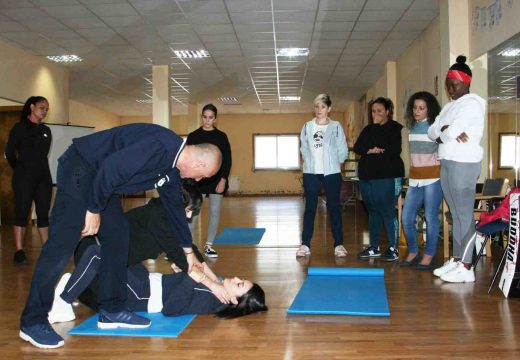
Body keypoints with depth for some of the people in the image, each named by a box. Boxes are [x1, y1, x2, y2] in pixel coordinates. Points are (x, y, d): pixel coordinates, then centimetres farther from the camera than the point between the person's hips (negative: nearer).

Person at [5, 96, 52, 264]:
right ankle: (19, 251, -3)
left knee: (43, 214, 5)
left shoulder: (46, 130, 14)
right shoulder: (19, 127, 0)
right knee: (22, 213, -4)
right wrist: (20, 169, 8)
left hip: (44, 177, 5)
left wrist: (39, 168, 8)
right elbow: (9, 153, 0)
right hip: (24, 177, -5)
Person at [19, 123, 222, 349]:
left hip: (102, 177, 10)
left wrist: (188, 250, 24)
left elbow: (174, 205, 18)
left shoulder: (172, 168, 6)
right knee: (63, 243, -12)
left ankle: (111, 310, 12)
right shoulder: (160, 147, -26)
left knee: (117, 235, 6)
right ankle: (32, 322, -6)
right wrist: (94, 209, -19)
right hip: (80, 168, -10)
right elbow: (111, 168, -30)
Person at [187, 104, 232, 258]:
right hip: (198, 181, -1)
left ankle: (209, 246, 14)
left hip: (217, 181, 1)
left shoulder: (221, 136, 5)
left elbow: (227, 160, 3)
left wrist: (223, 179, -7)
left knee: (214, 213, 3)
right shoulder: (193, 136, 4)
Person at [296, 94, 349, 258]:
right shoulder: (307, 126, 6)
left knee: (334, 207, 4)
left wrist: (333, 163, 4)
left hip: (332, 172, -2)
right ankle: (305, 244, 8)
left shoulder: (336, 126, 0)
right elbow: (303, 148, 8)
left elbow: (343, 150, 0)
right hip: (311, 172, 2)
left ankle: (339, 244, 11)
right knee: (310, 208, 5)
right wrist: (310, 162, 2)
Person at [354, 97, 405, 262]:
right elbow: (357, 148, 4)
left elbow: (394, 151, -15)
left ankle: (393, 248, 4)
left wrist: (372, 152, -6)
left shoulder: (395, 128, -2)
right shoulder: (368, 129, 16)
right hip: (367, 176, 6)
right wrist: (370, 150, -15)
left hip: (388, 176, -6)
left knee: (388, 212, -5)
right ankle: (374, 247, 19)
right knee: (373, 212, 11)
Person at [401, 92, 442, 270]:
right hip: (415, 178, 6)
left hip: (433, 177, -6)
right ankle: (413, 252, 20)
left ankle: (428, 256, 6)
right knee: (407, 217, 4)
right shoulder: (412, 127, 13)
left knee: (431, 218, -3)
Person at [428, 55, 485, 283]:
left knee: (465, 215, -8)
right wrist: (446, 131, -10)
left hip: (464, 164, -9)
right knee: (455, 215, 12)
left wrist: (442, 135, 2)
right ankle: (456, 260, 19)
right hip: (446, 164, 9)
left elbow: (452, 132, -20)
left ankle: (466, 268, -5)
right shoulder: (449, 106, 20)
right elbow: (432, 131, 11)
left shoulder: (472, 103, -8)